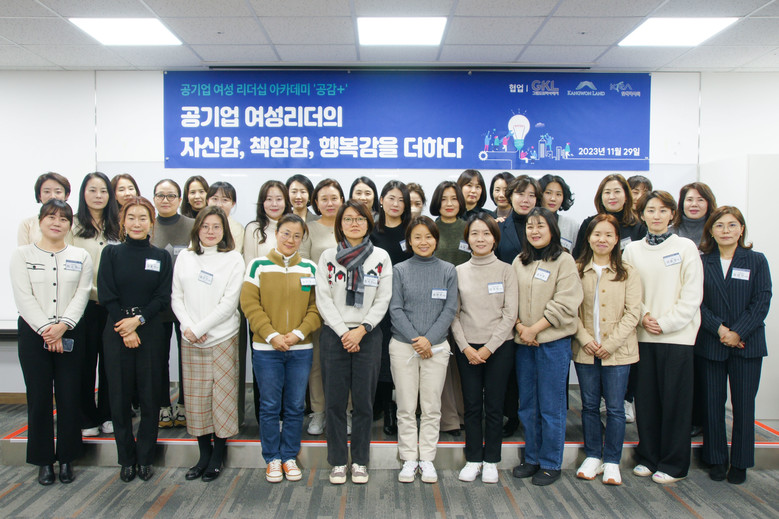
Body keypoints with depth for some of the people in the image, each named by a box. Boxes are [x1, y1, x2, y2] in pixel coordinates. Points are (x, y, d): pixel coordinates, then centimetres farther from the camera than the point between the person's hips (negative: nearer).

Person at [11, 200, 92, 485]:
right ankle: (43, 460, 16)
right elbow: (24, 298, -4)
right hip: (33, 333, -1)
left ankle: (66, 458, 16)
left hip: (70, 334, 1)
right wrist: (45, 329, -14)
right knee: (39, 397, 3)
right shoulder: (22, 255, 5)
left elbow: (82, 295, -1)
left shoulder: (81, 256, 8)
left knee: (69, 397, 3)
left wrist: (62, 326, -15)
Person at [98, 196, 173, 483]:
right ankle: (126, 459, 18)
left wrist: (138, 319, -13)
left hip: (150, 332, 0)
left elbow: (163, 298, 0)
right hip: (116, 333, 0)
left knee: (150, 397, 3)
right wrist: (125, 329, -10)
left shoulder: (161, 257, 6)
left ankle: (145, 458, 17)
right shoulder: (111, 253, 4)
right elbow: (106, 296, -2)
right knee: (119, 397, 4)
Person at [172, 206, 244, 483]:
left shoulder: (233, 258, -2)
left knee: (222, 396, 2)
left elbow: (228, 303, -9)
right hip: (190, 342, 3)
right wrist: (188, 327, -8)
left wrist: (199, 328, -12)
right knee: (196, 397, 8)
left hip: (222, 338, -3)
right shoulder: (184, 257, 9)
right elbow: (176, 297, 7)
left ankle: (217, 457, 16)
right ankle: (203, 455, 22)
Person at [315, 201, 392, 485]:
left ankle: (360, 461, 17)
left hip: (368, 336, 0)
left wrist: (361, 330, -10)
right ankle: (338, 462, 16)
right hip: (334, 335, 0)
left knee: (364, 401, 3)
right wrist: (343, 333, -8)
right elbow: (323, 300, -1)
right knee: (335, 401, 3)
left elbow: (383, 301, 0)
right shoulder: (328, 257, 5)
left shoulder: (381, 257, 5)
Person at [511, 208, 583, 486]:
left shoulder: (564, 260, -4)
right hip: (523, 342, 5)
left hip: (553, 342, -5)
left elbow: (565, 303, -12)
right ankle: (532, 459, 26)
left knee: (551, 406, 3)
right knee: (527, 405, 13)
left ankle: (551, 464, 16)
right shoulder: (519, 262, 11)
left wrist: (535, 328, -14)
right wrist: (519, 326, -8)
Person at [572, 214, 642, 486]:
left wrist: (610, 343, -12)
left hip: (617, 351, -1)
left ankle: (612, 461, 16)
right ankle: (593, 456, 23)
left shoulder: (627, 273, 0)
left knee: (615, 407, 3)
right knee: (589, 405, 10)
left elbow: (632, 313, -4)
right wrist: (585, 339, -11)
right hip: (585, 350, 2)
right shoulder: (577, 270, 4)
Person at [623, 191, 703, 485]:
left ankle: (673, 464, 15)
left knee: (675, 400, 2)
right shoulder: (633, 250, 8)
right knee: (646, 399, 8)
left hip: (676, 336, -3)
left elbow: (692, 295, -5)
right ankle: (648, 458, 22)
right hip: (643, 336, 3)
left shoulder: (686, 248, -1)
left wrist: (665, 323, -11)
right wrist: (643, 316, -9)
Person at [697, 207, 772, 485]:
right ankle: (716, 460, 20)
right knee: (713, 405, 6)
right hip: (710, 344, 1)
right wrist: (719, 329, -15)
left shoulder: (756, 261, 3)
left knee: (744, 406, 5)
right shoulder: (702, 263, 4)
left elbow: (761, 302, -4)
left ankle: (740, 463, 19)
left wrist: (738, 332, -13)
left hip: (747, 345, 0)